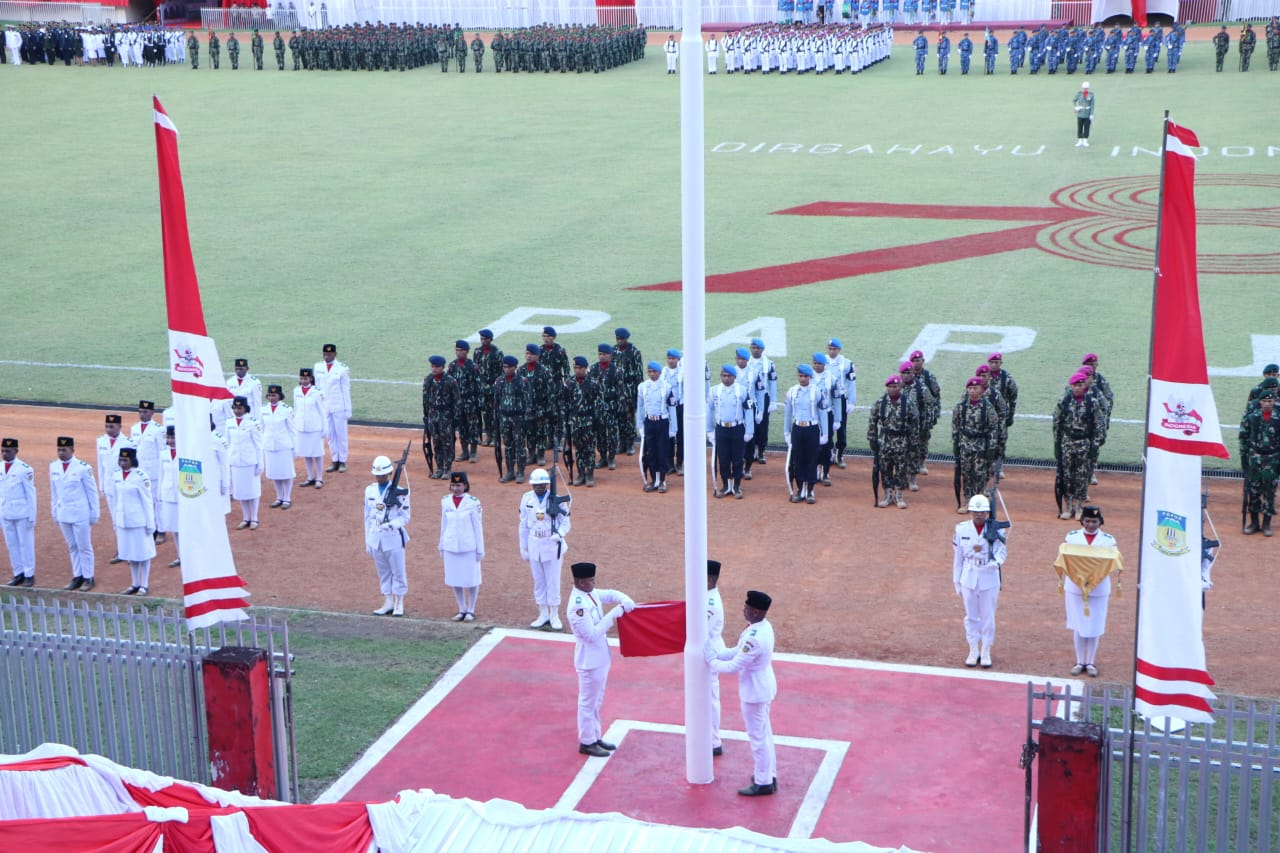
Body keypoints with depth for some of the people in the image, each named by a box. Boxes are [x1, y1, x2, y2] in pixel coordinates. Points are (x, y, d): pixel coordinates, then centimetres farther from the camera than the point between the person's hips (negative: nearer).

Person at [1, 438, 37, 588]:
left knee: (26, 545, 2)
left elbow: (31, 494, -8)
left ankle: (29, 575, 9)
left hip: (22, 514, -5)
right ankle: (18, 574, 18)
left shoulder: (24, 469, -11)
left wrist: (32, 517, -9)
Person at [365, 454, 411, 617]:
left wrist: (390, 525, -26)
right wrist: (367, 541, 13)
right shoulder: (369, 490, 6)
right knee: (383, 572, 12)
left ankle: (399, 604, 15)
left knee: (398, 572, 4)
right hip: (376, 539, 5)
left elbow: (405, 517, -8)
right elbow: (367, 517, 12)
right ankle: (388, 603, 22)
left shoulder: (399, 491, -10)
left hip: (393, 538, -4)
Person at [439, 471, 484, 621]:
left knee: (471, 579, 5)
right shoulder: (445, 501, 3)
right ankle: (462, 609, 22)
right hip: (451, 547, 4)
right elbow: (444, 524, 11)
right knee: (455, 579, 9)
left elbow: (478, 526, -5)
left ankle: (471, 610, 17)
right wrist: (441, 547, 14)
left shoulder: (473, 502, -9)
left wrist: (480, 549, -4)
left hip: (469, 547, -4)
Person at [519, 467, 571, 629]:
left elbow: (566, 522, -6)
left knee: (553, 581, 2)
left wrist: (559, 534, -27)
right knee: (538, 581, 11)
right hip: (534, 544, 4)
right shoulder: (526, 499, 1)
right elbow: (523, 525, 9)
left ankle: (554, 616, 13)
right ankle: (543, 615, 22)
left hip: (552, 544, -4)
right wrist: (523, 548, 10)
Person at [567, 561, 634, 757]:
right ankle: (586, 743, 15)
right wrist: (613, 615, -26)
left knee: (596, 701, 20)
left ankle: (595, 737, 32)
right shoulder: (578, 605, -27)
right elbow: (592, 634, -27)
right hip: (590, 660, -9)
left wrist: (626, 601, -6)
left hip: (599, 657, 9)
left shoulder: (591, 594, 0)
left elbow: (611, 594, 15)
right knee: (588, 702, 4)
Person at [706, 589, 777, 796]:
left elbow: (734, 666, -24)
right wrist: (716, 654, 3)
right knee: (764, 733, 21)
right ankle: (769, 775, 33)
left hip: (754, 692, -10)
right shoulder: (764, 627, -1)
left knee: (757, 737, 4)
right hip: (764, 687, 10)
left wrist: (712, 662, -9)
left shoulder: (754, 638, -31)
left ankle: (763, 783, 15)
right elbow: (740, 650, 10)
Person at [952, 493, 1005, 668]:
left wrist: (996, 562, -31)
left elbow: (1002, 550, -7)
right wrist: (957, 582, 6)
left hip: (989, 579, -1)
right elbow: (958, 557, 4)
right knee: (971, 616, 10)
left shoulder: (995, 530, -6)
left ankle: (986, 652, 19)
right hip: (968, 579, 1)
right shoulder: (961, 529, -1)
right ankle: (973, 651, 23)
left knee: (988, 617, 6)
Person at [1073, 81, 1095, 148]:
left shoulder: (1091, 94, 0)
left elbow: (1092, 105, -1)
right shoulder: (1079, 93, 0)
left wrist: (1091, 115, -5)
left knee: (1086, 128, 3)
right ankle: (1080, 141, 9)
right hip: (1080, 114, 0)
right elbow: (1074, 100, 13)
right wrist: (1075, 107, -5)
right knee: (1079, 128, 2)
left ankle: (1085, 142, 11)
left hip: (1087, 115, 0)